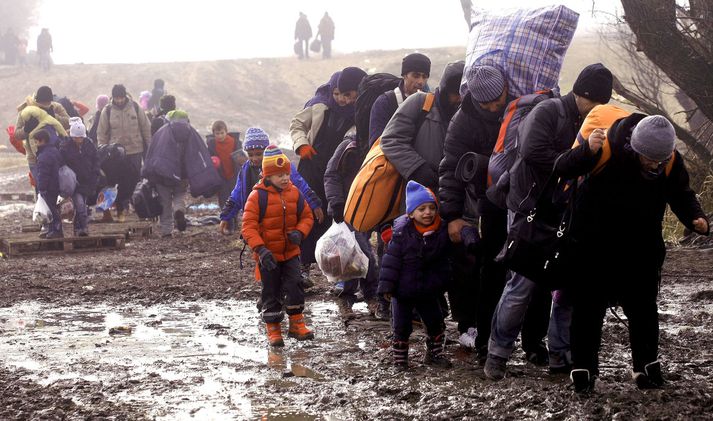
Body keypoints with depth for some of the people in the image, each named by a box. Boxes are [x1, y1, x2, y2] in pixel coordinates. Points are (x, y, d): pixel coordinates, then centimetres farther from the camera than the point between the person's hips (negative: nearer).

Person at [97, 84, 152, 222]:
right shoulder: (107, 111, -1)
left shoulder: (135, 107, 0)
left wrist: (149, 148, 6)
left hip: (135, 150, 0)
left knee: (135, 179, 2)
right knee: (120, 183, 1)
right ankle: (121, 210, 9)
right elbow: (102, 133, 4)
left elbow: (146, 129, 6)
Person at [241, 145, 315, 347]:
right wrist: (260, 249, -26)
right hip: (268, 255, -3)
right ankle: (273, 330, 15)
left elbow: (306, 216, 9)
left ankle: (297, 324, 9)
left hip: (291, 252, 3)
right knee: (271, 293, 5)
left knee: (294, 286, -4)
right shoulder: (257, 196, -14)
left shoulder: (294, 193, 0)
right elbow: (248, 226, -15)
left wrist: (299, 232, -12)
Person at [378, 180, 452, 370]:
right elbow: (391, 260, -15)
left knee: (436, 322, 9)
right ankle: (400, 358, 16)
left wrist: (441, 283, 3)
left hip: (428, 290, 3)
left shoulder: (442, 231, -8)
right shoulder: (402, 232, -18)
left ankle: (434, 354, 27)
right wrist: (386, 285, -15)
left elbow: (443, 262, 5)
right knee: (401, 326, 3)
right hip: (403, 289, -3)